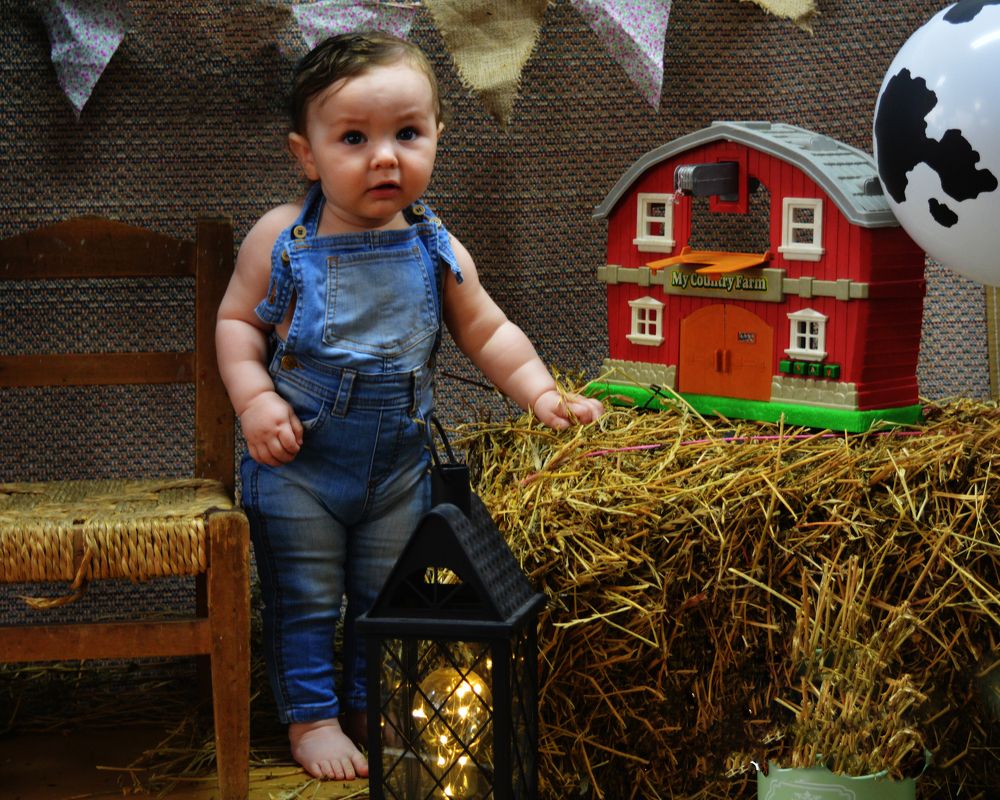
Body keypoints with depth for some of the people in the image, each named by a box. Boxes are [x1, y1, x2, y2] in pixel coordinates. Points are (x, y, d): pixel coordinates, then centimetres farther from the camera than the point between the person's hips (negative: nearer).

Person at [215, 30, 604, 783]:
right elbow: (237, 320, -5)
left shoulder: (437, 251, -4)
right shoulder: (281, 239, -12)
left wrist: (542, 393, -7)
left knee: (386, 598, 15)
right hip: (299, 459, -3)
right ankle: (310, 715, 20)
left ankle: (370, 706, 32)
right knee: (306, 599, 6)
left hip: (400, 461, 3)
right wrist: (254, 398, -19)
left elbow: (489, 332, 5)